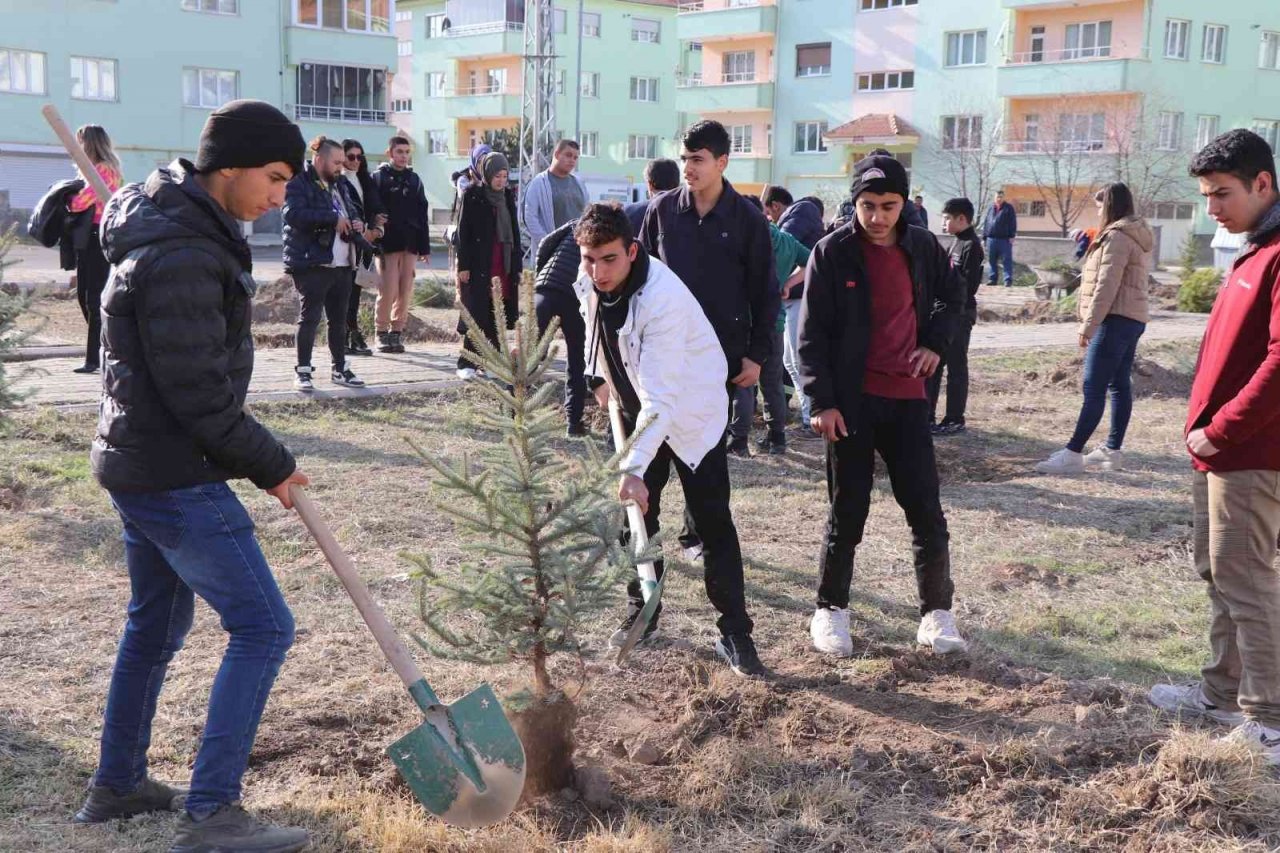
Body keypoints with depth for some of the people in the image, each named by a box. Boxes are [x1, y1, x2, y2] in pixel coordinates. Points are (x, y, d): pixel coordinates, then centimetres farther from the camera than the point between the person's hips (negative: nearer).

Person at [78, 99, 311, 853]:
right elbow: (201, 397, -24)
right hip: (176, 476, -11)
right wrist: (274, 466, -11)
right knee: (263, 627, -5)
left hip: (140, 464, 11)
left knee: (158, 622, 22)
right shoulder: (180, 259, -25)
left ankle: (118, 785, 35)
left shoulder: (193, 229, 8)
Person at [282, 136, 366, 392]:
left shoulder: (340, 185, 18)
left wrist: (356, 225, 6)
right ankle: (303, 370, 6)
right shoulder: (298, 183, -7)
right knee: (309, 317, -3)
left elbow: (350, 214, 31)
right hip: (312, 263, -7)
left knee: (339, 318, 12)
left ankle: (340, 368, 21)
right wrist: (333, 219, -20)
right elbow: (294, 214, -23)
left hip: (342, 263, 8)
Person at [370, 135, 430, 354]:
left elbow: (422, 214, 16)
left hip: (410, 243, 4)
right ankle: (382, 332, 2)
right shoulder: (378, 178, 3)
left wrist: (424, 246, 10)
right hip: (388, 243, -4)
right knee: (389, 290, -8)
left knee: (406, 290, 2)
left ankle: (397, 331, 10)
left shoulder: (414, 179, 16)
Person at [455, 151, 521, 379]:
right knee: (476, 315, -6)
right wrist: (463, 265, -12)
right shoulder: (472, 195, -3)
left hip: (504, 264, 5)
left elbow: (514, 231, 15)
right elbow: (463, 232, -6)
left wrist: (517, 263, 10)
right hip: (478, 264, -5)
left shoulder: (508, 196, 12)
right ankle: (467, 364, -2)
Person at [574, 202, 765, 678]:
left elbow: (661, 397, -39)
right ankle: (641, 612, 25)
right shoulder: (590, 282, -12)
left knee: (713, 523, -6)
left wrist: (635, 468, -44)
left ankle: (734, 634, 1)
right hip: (635, 406, 7)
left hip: (690, 410, -7)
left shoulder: (663, 299, -35)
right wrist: (604, 377, 17)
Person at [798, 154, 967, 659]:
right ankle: (831, 609, 20)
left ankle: (937, 612, 15)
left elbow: (953, 296, 22)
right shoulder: (833, 253, -6)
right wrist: (822, 401, -12)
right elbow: (812, 333, -6)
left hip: (907, 399, 3)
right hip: (851, 401, -3)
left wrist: (935, 343, 6)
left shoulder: (922, 247, 3)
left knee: (926, 512, 3)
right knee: (847, 513, 5)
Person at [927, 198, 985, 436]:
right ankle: (927, 415, 18)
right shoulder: (958, 243, 15)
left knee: (956, 366, -2)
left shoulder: (971, 246, -13)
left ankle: (955, 420, 6)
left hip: (960, 313, -9)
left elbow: (969, 285, -19)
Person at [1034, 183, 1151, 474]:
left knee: (1093, 388, -12)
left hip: (1116, 319, -11)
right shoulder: (1138, 236, 19)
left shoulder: (1117, 236, -13)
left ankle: (1073, 453, -14)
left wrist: (1088, 326, -17)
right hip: (1132, 318, 11)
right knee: (1119, 385, 10)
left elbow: (1106, 286, -18)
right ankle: (1113, 450, 12)